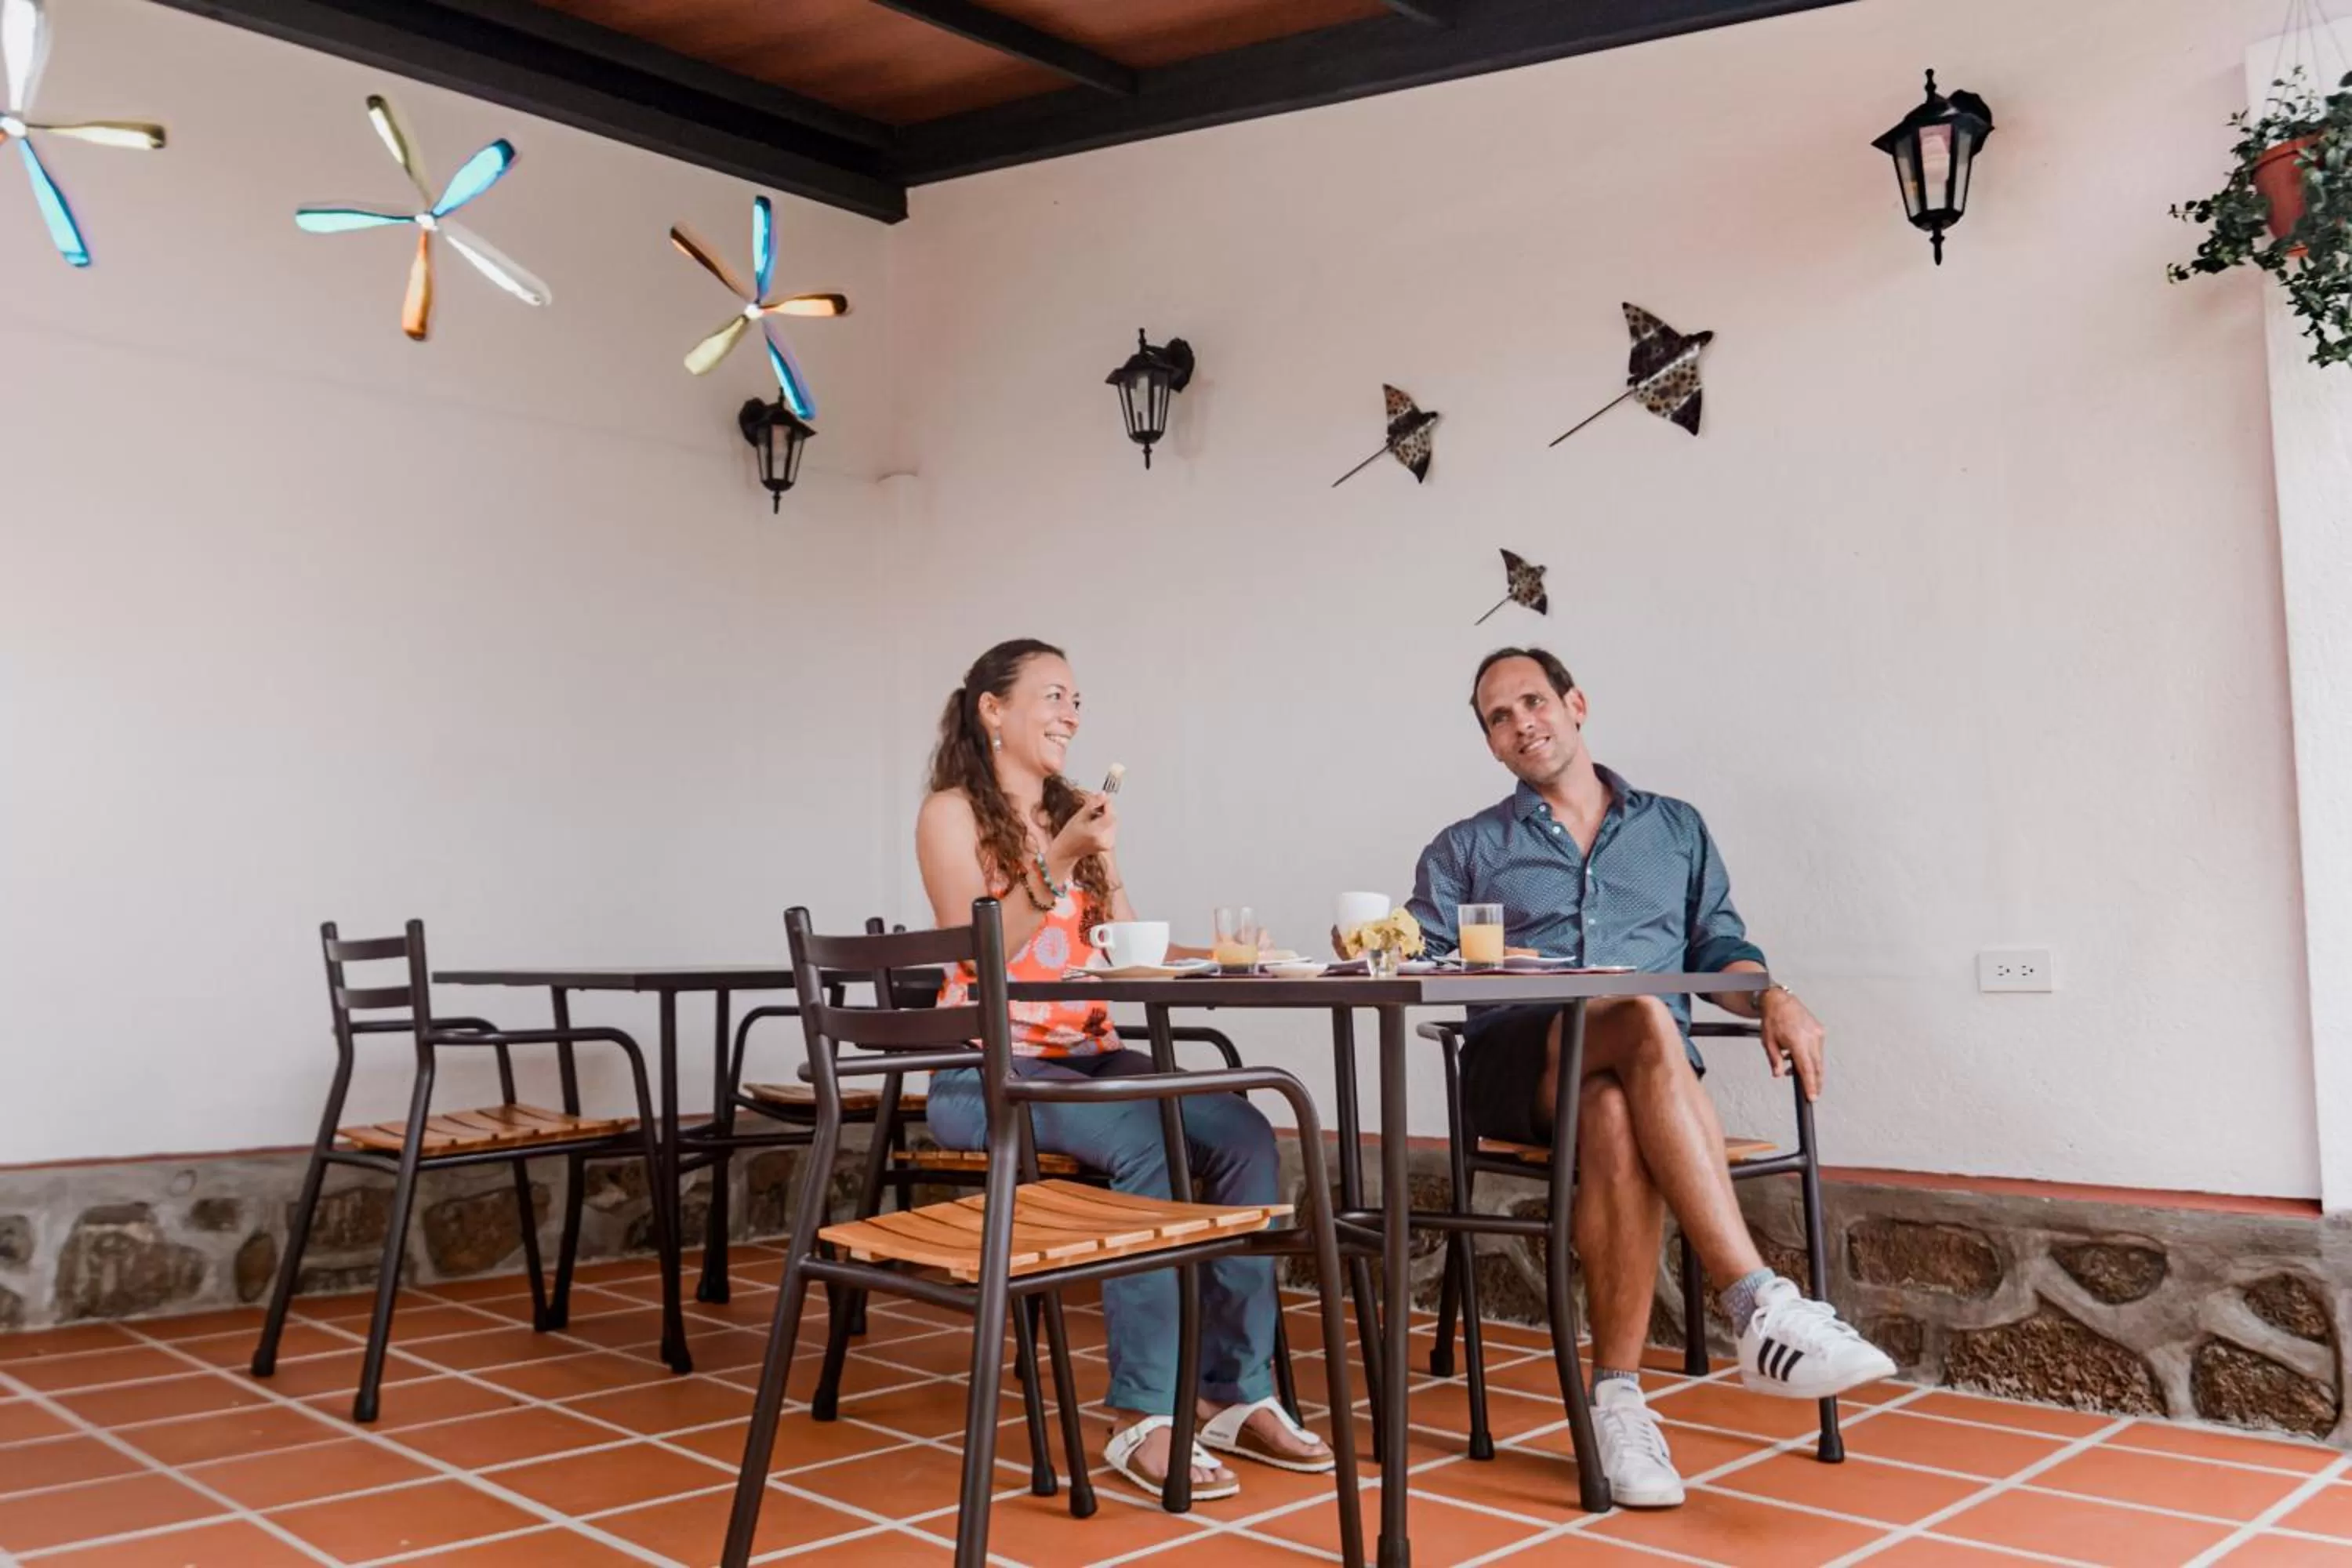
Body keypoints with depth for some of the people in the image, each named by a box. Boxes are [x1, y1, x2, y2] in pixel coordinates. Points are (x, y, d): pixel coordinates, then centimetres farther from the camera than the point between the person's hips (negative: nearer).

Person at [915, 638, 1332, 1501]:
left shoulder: (1072, 812, 16)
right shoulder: (953, 813, -1)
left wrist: (1104, 862, -4)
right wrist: (1056, 864, -19)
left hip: (1088, 1057, 6)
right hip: (988, 1068, -6)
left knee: (1244, 1132, -19)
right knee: (1149, 1144, -32)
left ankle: (1239, 1389, -13)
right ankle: (1142, 1413, -26)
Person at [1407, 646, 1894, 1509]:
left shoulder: (1675, 829, 25)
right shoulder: (1466, 849, 22)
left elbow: (1718, 949, 17)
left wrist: (1771, 995, -4)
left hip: (1640, 1071, 2)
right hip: (1515, 1067, -1)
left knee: (1615, 1118, -40)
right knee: (1647, 1017, -38)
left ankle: (1617, 1397, -37)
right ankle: (1763, 1306, -46)